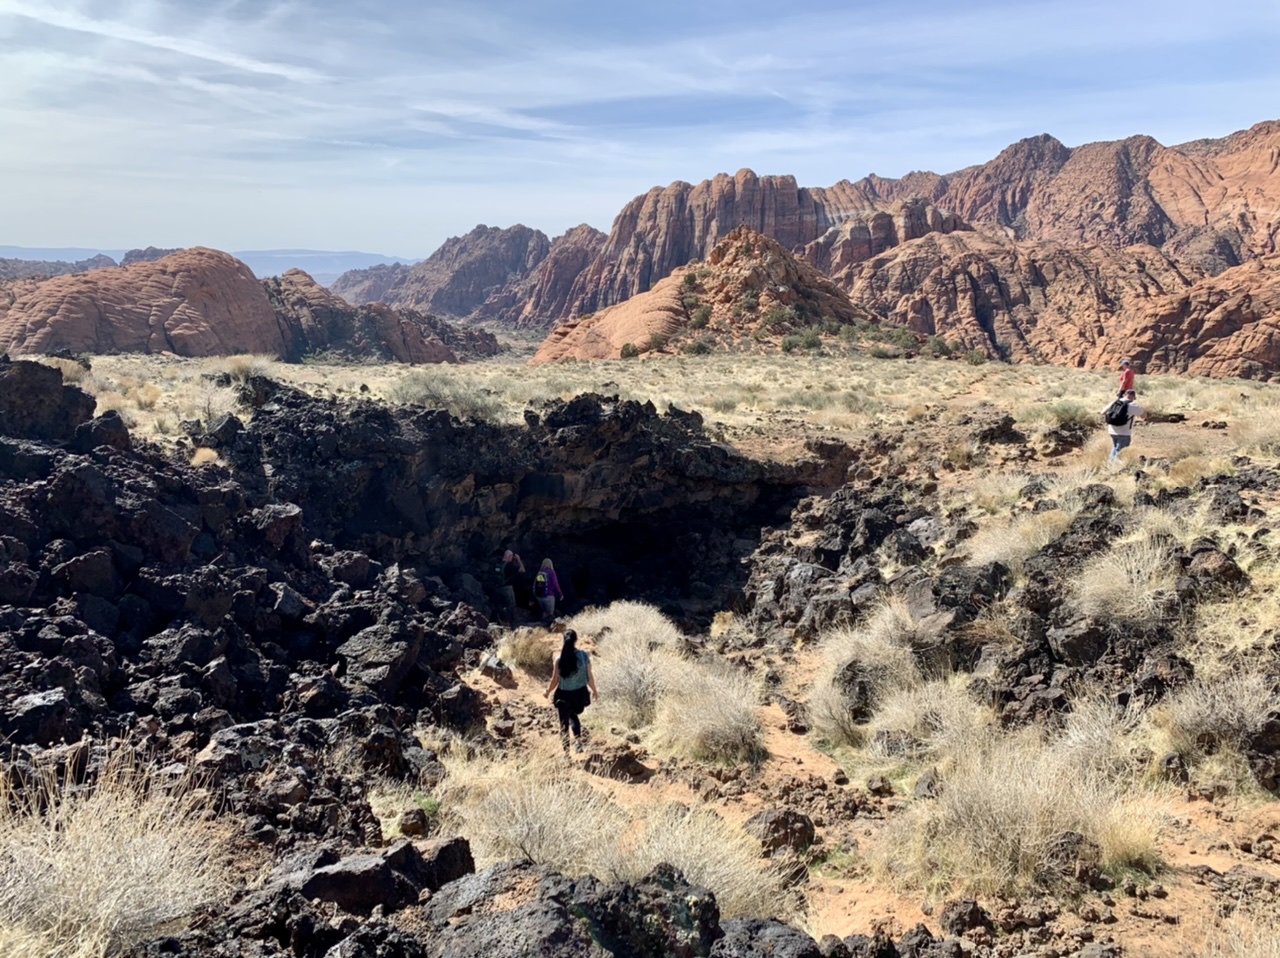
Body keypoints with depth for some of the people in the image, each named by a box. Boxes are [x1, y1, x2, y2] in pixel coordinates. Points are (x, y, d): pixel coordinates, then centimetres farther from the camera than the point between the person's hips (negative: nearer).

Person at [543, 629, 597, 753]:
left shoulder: (559, 659, -15)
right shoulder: (584, 656, -11)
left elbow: (555, 680, -8)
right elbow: (589, 676, -4)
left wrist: (547, 692, 10)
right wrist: (594, 691, 13)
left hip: (564, 695, -2)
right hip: (579, 694, 2)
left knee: (564, 724, 13)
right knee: (573, 715, 31)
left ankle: (566, 752, 19)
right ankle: (578, 739, 13)